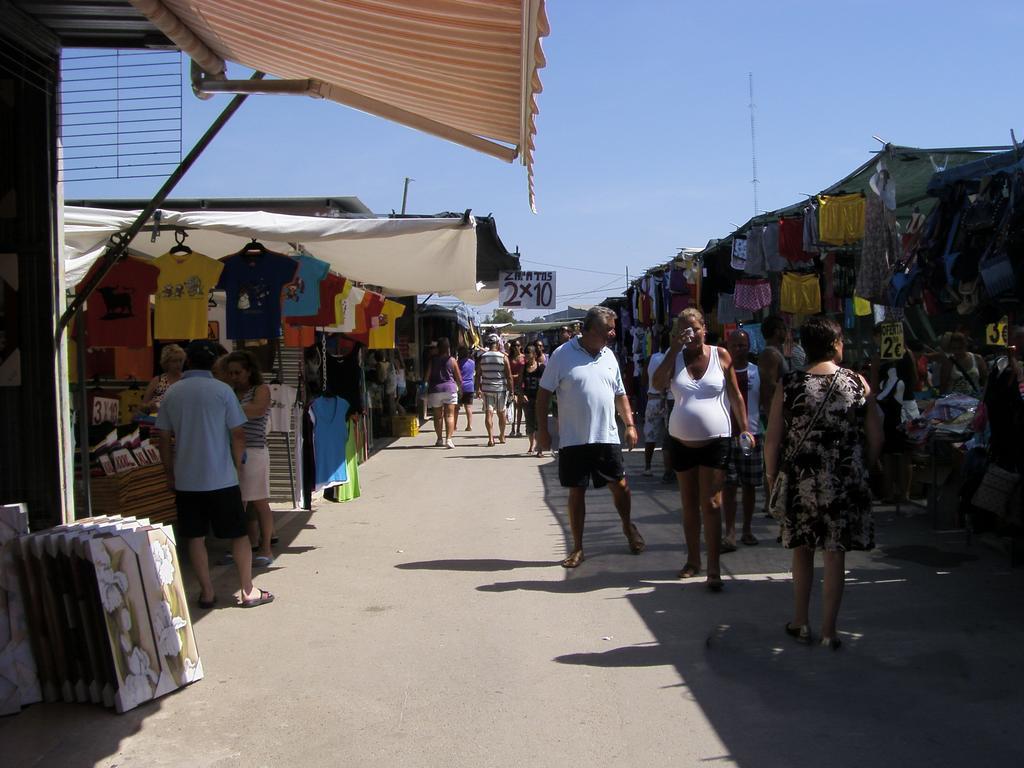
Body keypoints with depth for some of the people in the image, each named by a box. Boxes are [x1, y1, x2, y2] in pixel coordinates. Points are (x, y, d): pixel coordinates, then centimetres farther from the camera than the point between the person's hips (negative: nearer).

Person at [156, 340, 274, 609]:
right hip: (221, 478, -2)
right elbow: (238, 435, -8)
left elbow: (165, 439, 4)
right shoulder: (222, 390, -7)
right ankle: (248, 591, 12)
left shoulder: (171, 394, 1)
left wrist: (170, 474, 14)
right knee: (239, 534, 8)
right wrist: (237, 466, 6)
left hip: (185, 480, 2)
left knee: (195, 537, 11)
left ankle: (207, 592, 14)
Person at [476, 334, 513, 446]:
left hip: (486, 389, 1)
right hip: (501, 388, -1)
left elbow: (478, 375, 2)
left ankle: (490, 437, -13)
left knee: (489, 413, -1)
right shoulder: (503, 357, -5)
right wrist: (511, 390, 1)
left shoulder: (482, 357, 1)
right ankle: (502, 436, 27)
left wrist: (478, 388, 9)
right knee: (501, 413, 14)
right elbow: (509, 375, -5)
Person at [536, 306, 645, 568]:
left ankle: (628, 527, 35)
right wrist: (542, 429, -8)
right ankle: (577, 548, 16)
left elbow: (620, 394, 17)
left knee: (619, 485, 6)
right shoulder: (563, 355, -7)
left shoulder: (608, 356, 8)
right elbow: (544, 393, -5)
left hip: (607, 437, 4)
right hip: (573, 439, -3)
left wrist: (630, 424, 8)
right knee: (576, 492, 5)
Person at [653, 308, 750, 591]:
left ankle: (714, 569, -4)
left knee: (711, 505, -6)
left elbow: (735, 395, 3)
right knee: (689, 504, 13)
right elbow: (658, 384, -15)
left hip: (715, 441, -3)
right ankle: (692, 559, 26)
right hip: (681, 441, 3)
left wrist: (744, 429, -3)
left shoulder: (720, 355, -2)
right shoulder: (675, 357, 3)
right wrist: (674, 349, -16)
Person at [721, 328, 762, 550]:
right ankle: (730, 533, -4)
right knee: (728, 485, -5)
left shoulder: (757, 372, 6)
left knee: (749, 485, 8)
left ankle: (747, 530, 19)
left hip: (752, 435, 2)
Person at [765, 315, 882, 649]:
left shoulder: (788, 385, -6)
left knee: (802, 551, 17)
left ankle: (800, 623, 25)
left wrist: (772, 480, 6)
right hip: (845, 484, 0)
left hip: (799, 481, 0)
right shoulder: (859, 383, -4)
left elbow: (772, 441, -6)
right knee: (835, 554, 8)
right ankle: (829, 631, 14)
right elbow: (875, 439, 0)